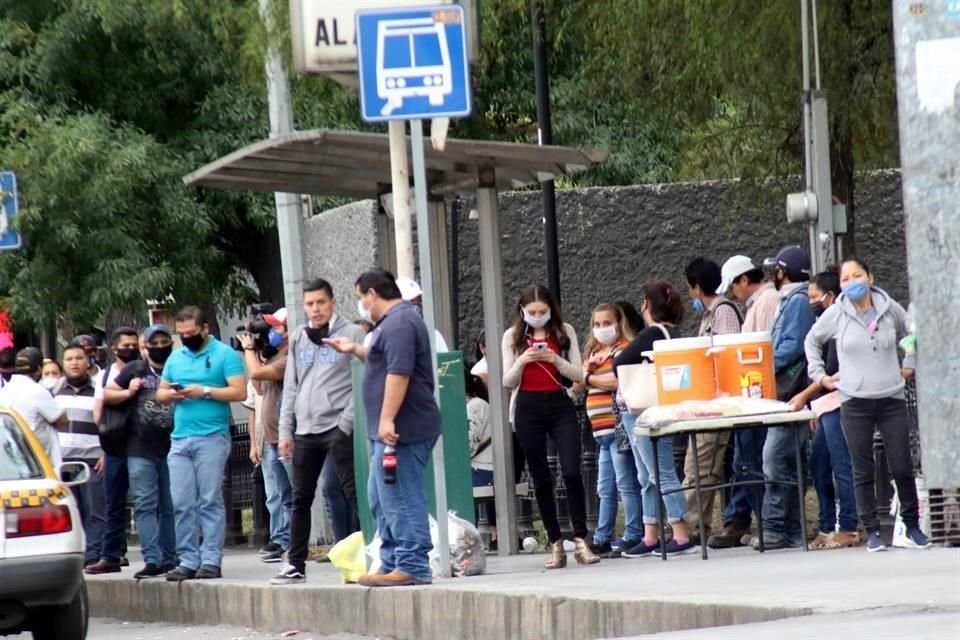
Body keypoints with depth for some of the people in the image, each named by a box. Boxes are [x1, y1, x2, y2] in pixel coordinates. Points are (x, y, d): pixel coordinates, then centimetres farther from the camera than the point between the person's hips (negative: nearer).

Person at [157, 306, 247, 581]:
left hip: (212, 438, -6)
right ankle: (188, 560, 5)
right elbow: (160, 393, 21)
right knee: (182, 504, 2)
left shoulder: (224, 355, 0)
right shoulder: (176, 358, 18)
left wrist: (205, 392, -13)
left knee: (210, 501, -5)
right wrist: (171, 394, -1)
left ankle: (211, 560, -4)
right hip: (180, 440, 6)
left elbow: (239, 392, -8)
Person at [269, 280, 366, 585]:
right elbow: (291, 388, 17)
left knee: (355, 495, -8)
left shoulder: (351, 334, -1)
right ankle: (295, 565, 14)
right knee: (301, 499, 9)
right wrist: (285, 431, 11)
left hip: (338, 429, -6)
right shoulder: (298, 339, 15)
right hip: (305, 430, 6)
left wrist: (347, 423, -14)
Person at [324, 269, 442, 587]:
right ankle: (392, 563, 20)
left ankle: (413, 566, -10)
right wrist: (356, 350, 33)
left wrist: (387, 419, -27)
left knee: (400, 499, -10)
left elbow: (398, 372, -24)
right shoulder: (395, 320, 20)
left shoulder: (399, 323, -15)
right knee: (382, 498, 16)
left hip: (402, 429, -11)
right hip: (392, 430, 11)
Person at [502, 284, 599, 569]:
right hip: (528, 409, 1)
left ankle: (580, 540, -9)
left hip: (560, 406, -1)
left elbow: (579, 374, 2)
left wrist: (556, 360, -15)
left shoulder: (565, 332, 4)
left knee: (572, 472, -14)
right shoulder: (512, 337, 4)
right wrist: (521, 362, -16)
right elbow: (507, 382, 3)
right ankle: (555, 545, 9)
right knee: (541, 479, 4)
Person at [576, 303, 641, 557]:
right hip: (602, 430, 9)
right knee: (605, 488, 11)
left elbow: (619, 381, -19)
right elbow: (577, 386, 17)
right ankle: (602, 540, 15)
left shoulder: (624, 349, -5)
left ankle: (633, 537, -5)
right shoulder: (595, 353, 20)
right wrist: (588, 367, -3)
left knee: (626, 484, -7)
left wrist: (589, 378, -4)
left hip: (618, 426, -9)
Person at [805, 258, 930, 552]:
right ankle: (872, 531, 8)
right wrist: (819, 375, 10)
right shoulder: (835, 315, 0)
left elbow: (913, 334, 21)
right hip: (855, 402, 0)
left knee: (902, 467, 0)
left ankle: (913, 527, 13)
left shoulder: (890, 309, 2)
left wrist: (908, 365, 14)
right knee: (863, 472, 2)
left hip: (891, 399, 1)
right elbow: (812, 341, 17)